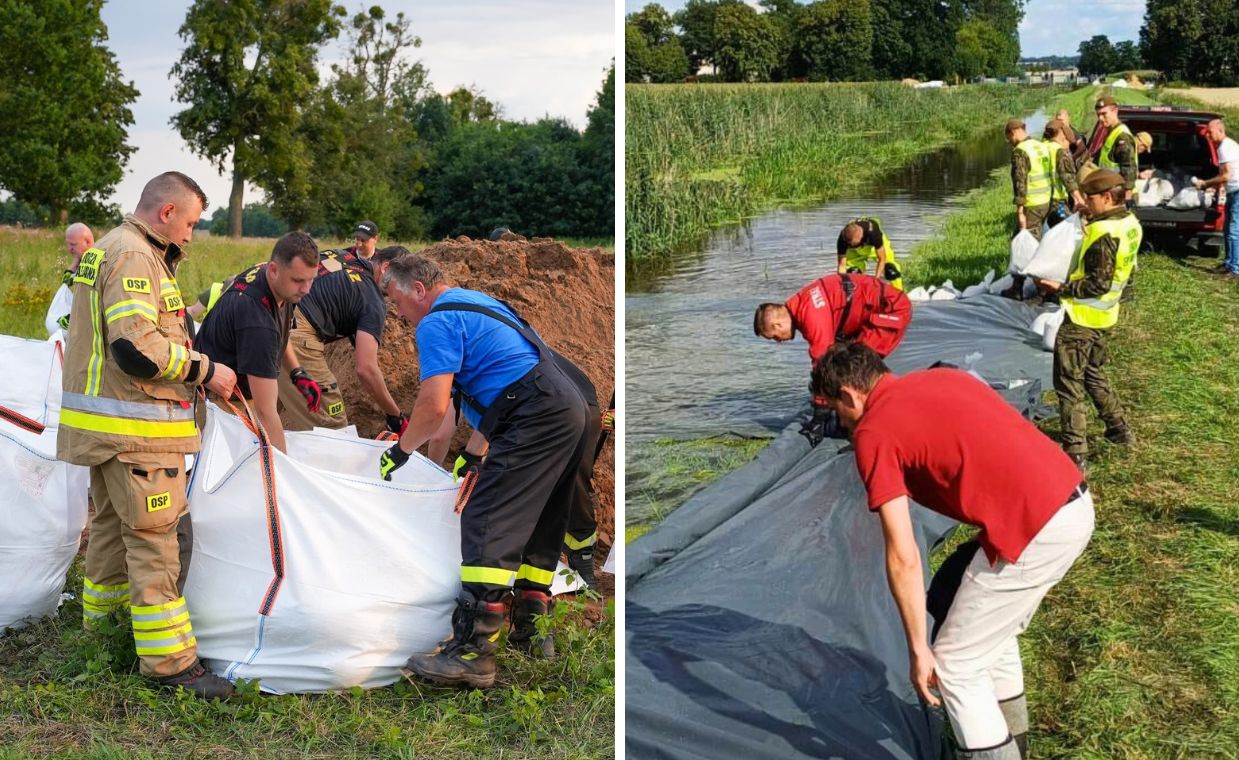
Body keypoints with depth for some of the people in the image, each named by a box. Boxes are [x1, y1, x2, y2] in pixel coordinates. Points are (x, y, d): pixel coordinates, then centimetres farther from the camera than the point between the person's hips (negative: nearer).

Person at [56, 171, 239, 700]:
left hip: (103, 425, 11)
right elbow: (135, 346, -26)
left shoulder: (107, 249, 18)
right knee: (153, 539, -8)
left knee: (111, 527, 21)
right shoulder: (135, 257, -17)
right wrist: (203, 370, -18)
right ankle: (169, 663, -4)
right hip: (135, 429, -11)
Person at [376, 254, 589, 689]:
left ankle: (472, 651, -19)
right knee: (539, 527, 18)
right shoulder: (477, 303, 27)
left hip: (536, 418, -11)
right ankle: (528, 630, 26)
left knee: (487, 524, -14)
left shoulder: (436, 323, -4)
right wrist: (473, 453, 31)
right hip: (572, 411, 11)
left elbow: (434, 406, -14)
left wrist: (400, 450, 3)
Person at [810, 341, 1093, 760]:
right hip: (1076, 504, 9)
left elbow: (903, 558, -8)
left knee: (954, 665, 7)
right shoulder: (944, 377, 19)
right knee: (995, 635, 29)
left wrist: (918, 650, 0)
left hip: (1033, 529, -9)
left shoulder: (873, 432, -4)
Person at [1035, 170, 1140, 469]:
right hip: (1103, 316, 10)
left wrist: (1062, 288, -19)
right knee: (1093, 375, 26)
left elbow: (1097, 284, -24)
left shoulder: (1103, 232, -24)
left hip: (1081, 318, -10)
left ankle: (1075, 451, -1)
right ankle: (1119, 429, 36)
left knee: (1068, 384, -2)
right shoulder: (1130, 223, 5)